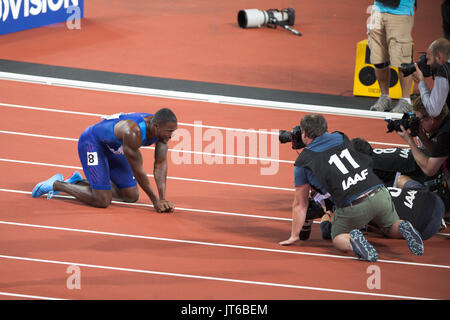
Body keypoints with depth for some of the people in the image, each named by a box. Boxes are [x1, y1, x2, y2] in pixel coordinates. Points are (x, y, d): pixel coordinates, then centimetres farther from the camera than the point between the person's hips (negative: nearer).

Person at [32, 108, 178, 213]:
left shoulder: (163, 130, -16)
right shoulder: (133, 132, -40)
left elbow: (160, 164, -10)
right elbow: (138, 170, -31)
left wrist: (163, 199, -18)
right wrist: (155, 200, -21)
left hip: (113, 148, 9)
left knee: (132, 196, 11)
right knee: (102, 201, -16)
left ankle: (78, 183, 23)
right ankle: (56, 184, 3)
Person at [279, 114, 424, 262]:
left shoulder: (303, 162, 9)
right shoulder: (341, 138, 18)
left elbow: (300, 204, 16)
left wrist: (294, 235, 25)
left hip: (352, 207, -4)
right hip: (380, 195, 4)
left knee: (338, 239, 21)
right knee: (392, 228, 29)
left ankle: (353, 240, -12)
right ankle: (403, 228, -5)